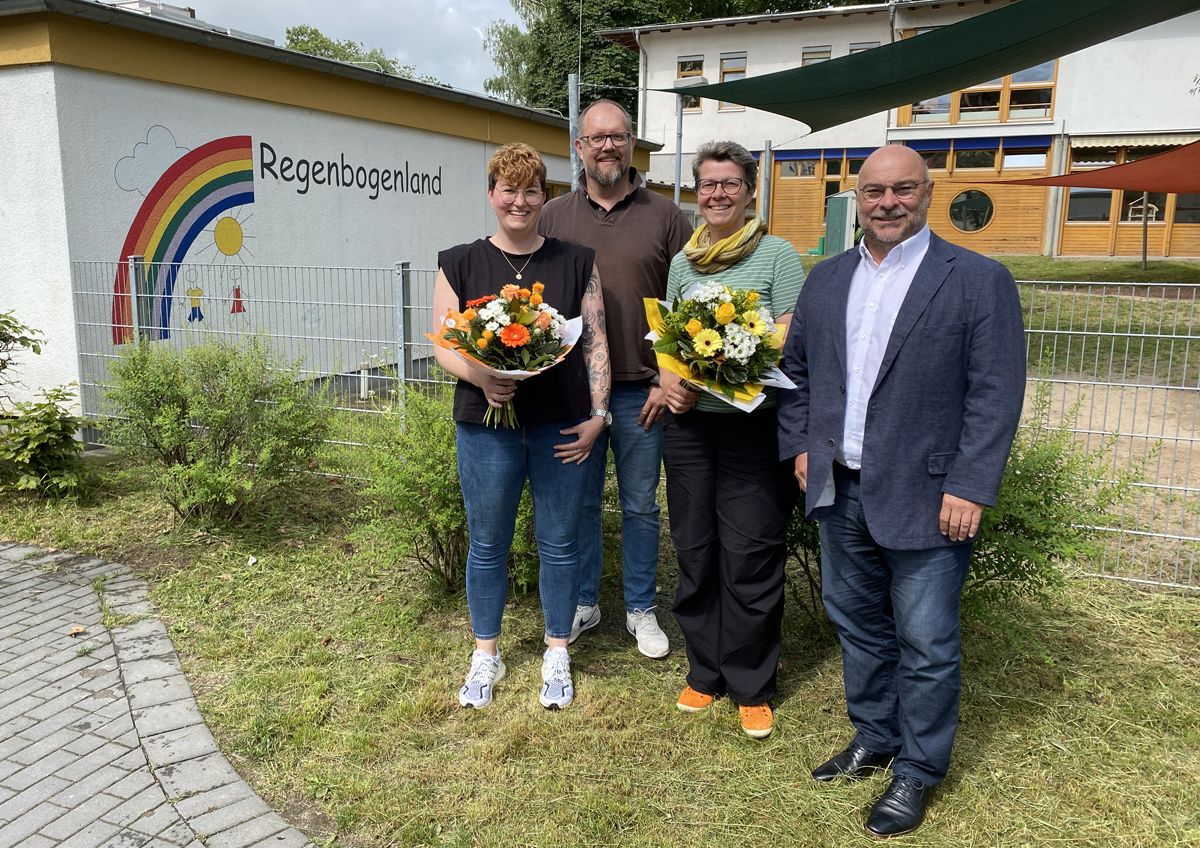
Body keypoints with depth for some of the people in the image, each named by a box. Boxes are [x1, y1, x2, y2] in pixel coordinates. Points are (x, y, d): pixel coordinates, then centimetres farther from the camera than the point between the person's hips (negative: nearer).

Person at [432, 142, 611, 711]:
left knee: (559, 542, 10)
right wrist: (479, 376, -18)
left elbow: (596, 344, 3)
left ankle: (557, 653, 29)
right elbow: (443, 347, 1)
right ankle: (486, 653, 31)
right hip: (486, 426, 0)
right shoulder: (459, 264, 4)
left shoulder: (577, 263, 5)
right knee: (487, 544, 11)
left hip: (562, 426, 0)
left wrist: (598, 414, -5)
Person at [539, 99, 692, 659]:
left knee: (640, 505, 10)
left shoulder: (665, 217, 1)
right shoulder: (554, 217, 6)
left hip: (641, 391, -1)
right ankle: (583, 603, 29)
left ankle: (641, 609, 26)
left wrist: (669, 379, -6)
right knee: (580, 501, 12)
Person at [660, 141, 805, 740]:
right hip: (687, 425, 5)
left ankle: (752, 687, 17)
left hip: (752, 425, -4)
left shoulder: (778, 255, -2)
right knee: (695, 553, 11)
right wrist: (669, 380, -6)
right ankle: (705, 672, 28)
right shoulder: (682, 262, 12)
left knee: (749, 559, 0)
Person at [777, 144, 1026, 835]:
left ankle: (919, 770, 25)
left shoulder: (980, 280, -7)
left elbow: (997, 392, -11)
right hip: (841, 492, 5)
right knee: (858, 624, 18)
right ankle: (874, 740, 38)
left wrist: (970, 488, -15)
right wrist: (800, 445, 5)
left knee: (925, 643, 6)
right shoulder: (827, 278, 9)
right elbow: (797, 367, 15)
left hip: (926, 497, -5)